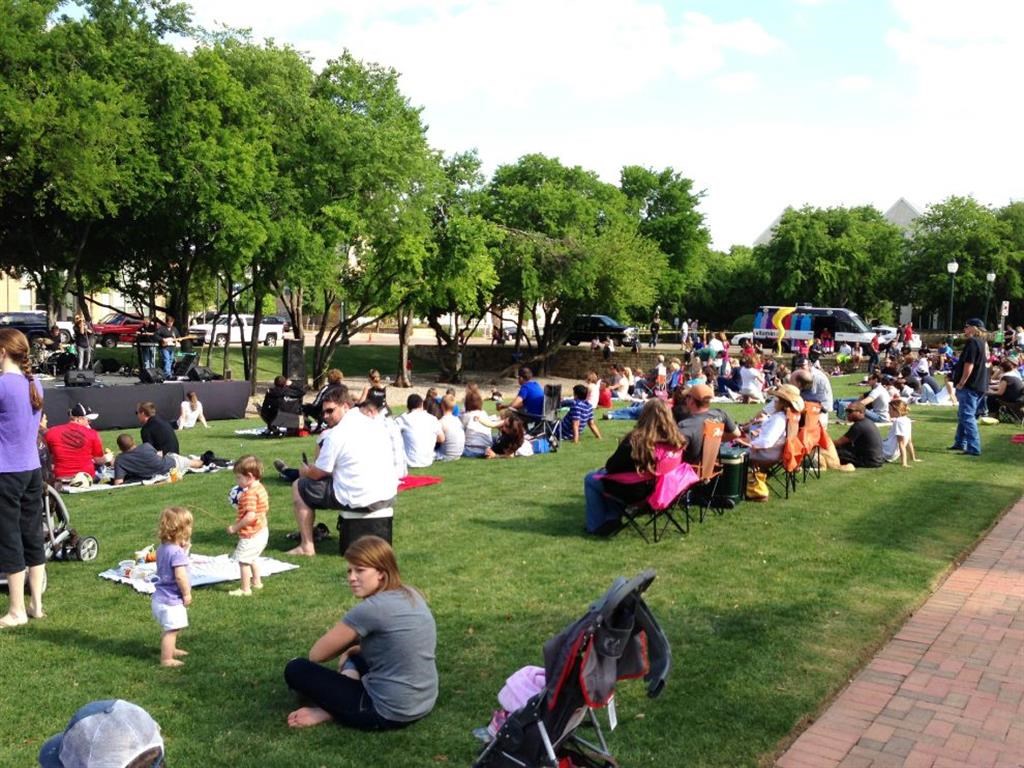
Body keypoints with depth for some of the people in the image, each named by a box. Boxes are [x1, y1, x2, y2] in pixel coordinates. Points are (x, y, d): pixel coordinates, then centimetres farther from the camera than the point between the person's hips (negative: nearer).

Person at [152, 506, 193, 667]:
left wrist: (184, 550, 6)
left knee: (169, 628, 27)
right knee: (171, 629, 0)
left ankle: (170, 649, 44)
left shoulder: (162, 548, 5)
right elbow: (180, 576, -29)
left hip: (160, 597, 10)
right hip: (171, 599, -10)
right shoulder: (177, 552, -24)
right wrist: (187, 593, -16)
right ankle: (167, 659, 6)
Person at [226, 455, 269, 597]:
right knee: (252, 558, 27)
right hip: (261, 531, 11)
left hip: (251, 535, -11)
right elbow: (265, 510, 15)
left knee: (243, 560, 0)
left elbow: (250, 516, -31)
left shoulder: (249, 494, -24)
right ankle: (256, 582, 39)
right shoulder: (260, 488, 6)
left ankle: (245, 589, 7)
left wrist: (235, 527, -22)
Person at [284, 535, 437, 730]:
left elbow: (316, 655, -8)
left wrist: (351, 641, 9)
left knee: (296, 669, -1)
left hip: (388, 713, -8)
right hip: (423, 705, 8)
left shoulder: (370, 609, -20)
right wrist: (351, 649, 13)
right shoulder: (413, 596, 5)